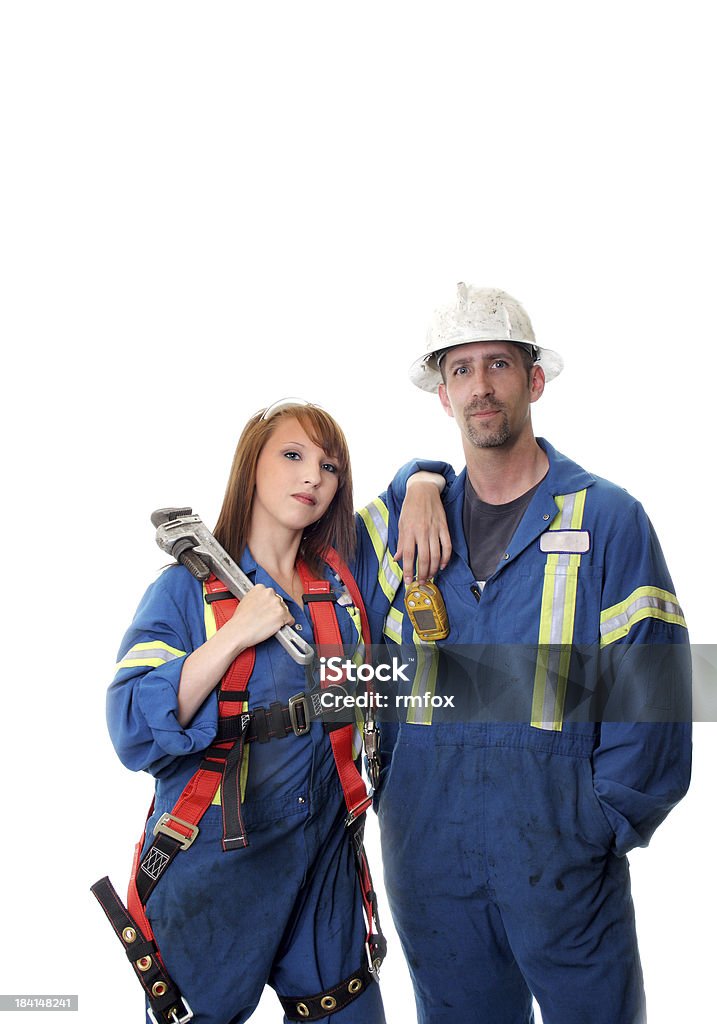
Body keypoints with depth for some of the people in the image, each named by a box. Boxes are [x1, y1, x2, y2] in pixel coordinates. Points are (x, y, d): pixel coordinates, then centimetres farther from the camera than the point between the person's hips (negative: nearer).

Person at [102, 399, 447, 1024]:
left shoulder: (342, 579, 3)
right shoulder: (190, 587, -9)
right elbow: (134, 731, -20)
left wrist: (423, 489, -6)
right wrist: (236, 634, -24)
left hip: (326, 861, 4)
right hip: (213, 869, -4)